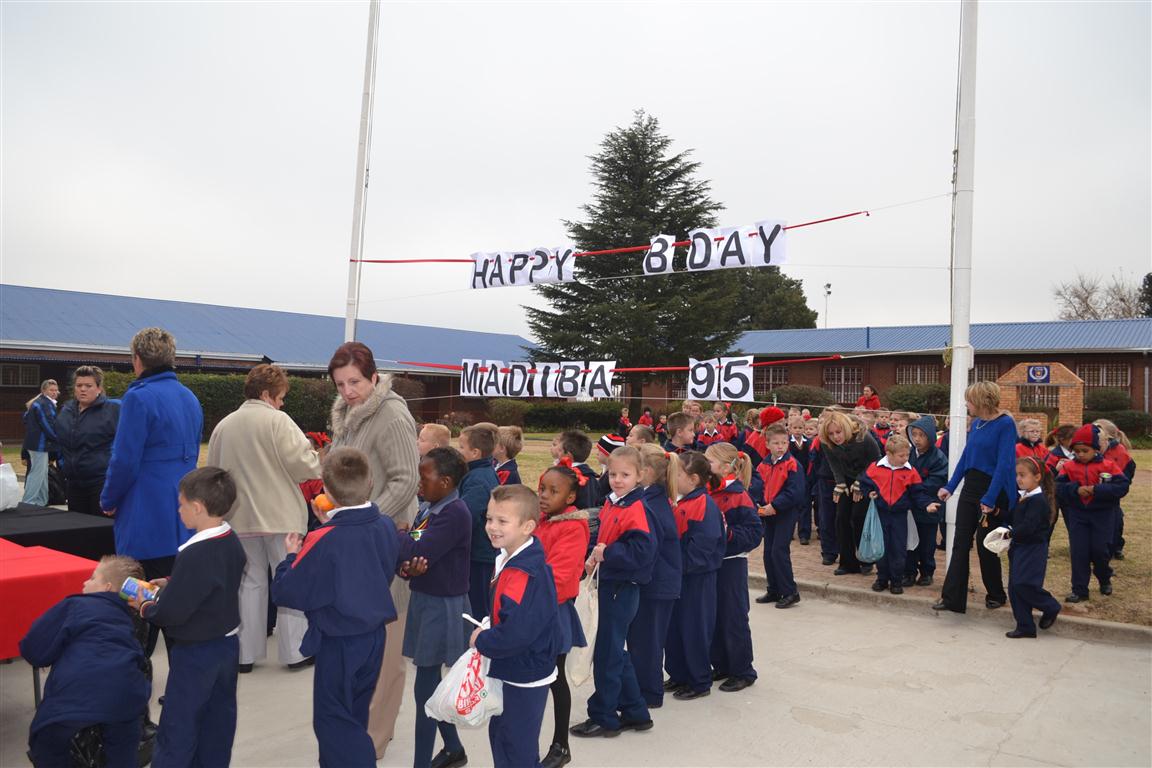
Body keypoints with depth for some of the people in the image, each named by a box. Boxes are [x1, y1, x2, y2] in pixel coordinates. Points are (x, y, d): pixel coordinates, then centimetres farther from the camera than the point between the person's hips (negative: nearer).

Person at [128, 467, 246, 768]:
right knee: (219, 718, 19)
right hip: (227, 643, 8)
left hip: (196, 652, -8)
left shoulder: (195, 554, -27)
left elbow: (173, 612, -23)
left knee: (177, 729, 4)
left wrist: (146, 607, -5)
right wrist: (171, 584, 7)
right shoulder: (232, 542, -1)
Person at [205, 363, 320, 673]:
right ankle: (295, 651, 10)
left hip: (241, 518, 5)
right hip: (280, 517, -5)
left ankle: (246, 653, 18)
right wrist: (320, 463, 5)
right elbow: (302, 463, -15)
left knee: (250, 582, 14)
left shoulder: (223, 425, 7)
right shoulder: (277, 420, -11)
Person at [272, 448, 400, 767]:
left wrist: (292, 556, -2)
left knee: (332, 721, 9)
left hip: (339, 644, -7)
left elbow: (287, 593, -20)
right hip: (375, 635, 7)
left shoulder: (324, 542, -25)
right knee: (352, 718, 23)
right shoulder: (386, 526, -7)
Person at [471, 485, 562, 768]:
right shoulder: (509, 561, 2)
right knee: (500, 735, 26)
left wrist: (481, 640, -17)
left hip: (524, 678, -10)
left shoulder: (524, 575, -29)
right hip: (511, 671, 10)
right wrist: (486, 633, 2)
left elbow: (515, 634, -34)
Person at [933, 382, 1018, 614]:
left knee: (985, 545, 3)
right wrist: (950, 487, 10)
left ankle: (996, 595, 25)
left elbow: (1004, 464, -19)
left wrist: (990, 499, -23)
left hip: (993, 491, -7)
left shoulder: (1005, 424, -14)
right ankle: (953, 597, 4)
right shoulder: (976, 423, 8)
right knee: (960, 543, 2)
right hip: (970, 488, 7)